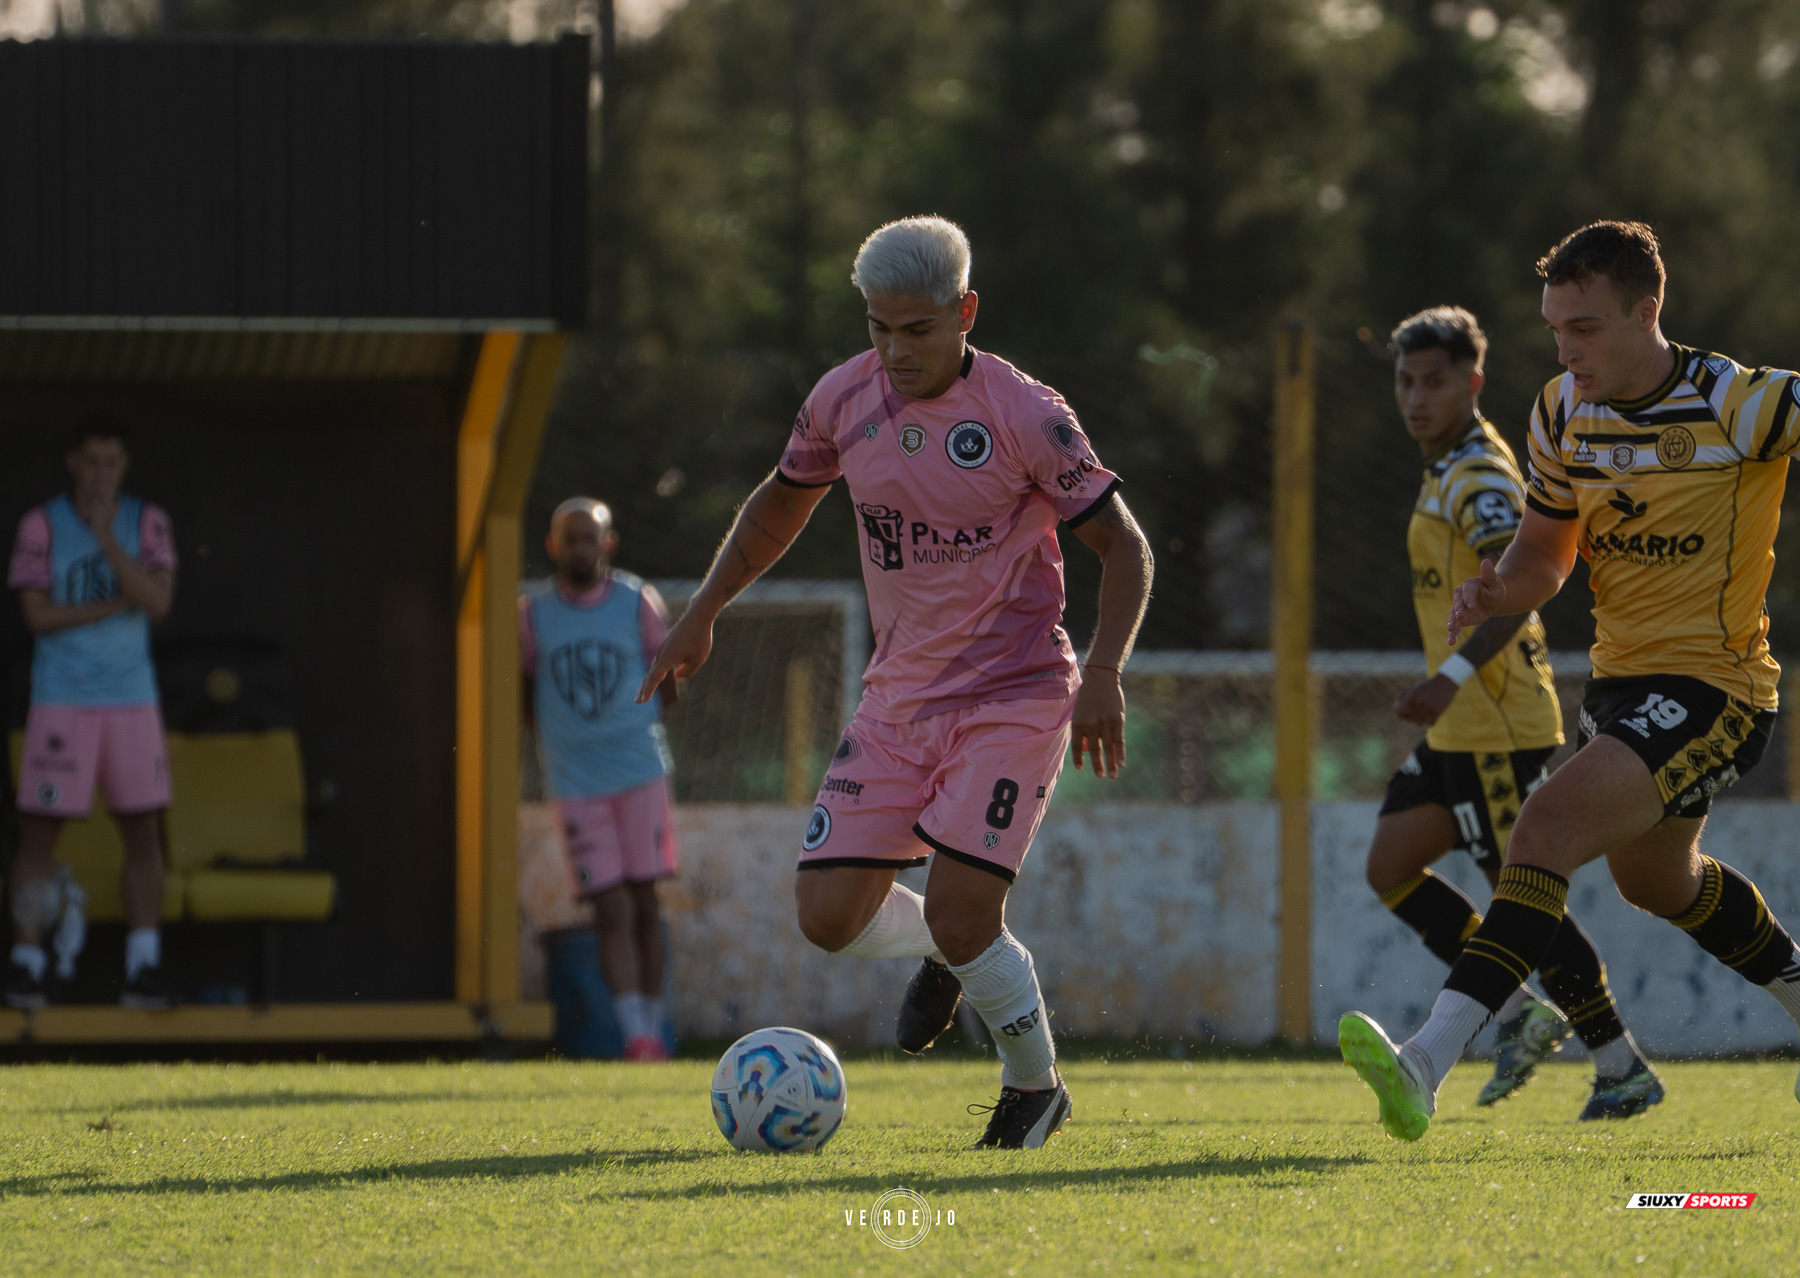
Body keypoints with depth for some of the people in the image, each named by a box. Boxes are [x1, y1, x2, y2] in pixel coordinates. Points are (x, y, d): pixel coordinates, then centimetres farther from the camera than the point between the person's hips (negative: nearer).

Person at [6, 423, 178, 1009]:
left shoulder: (147, 522, 5)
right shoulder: (41, 525, -2)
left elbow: (159, 602, -9)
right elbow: (38, 615, -8)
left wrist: (107, 539, -18)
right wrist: (118, 604, -10)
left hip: (132, 698, 2)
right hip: (62, 699, -2)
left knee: (144, 829, -1)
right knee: (40, 827, -4)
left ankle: (143, 968, 2)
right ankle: (26, 964, 1)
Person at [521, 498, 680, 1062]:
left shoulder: (639, 603, 1)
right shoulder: (533, 613, 2)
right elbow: (526, 688, 13)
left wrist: (637, 728, 12)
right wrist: (555, 742, 7)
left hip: (641, 773, 1)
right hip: (576, 783, -1)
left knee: (644, 903, 0)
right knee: (612, 911, -9)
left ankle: (653, 1030, 10)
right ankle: (635, 1035, -14)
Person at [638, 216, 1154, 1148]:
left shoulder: (1024, 415, -14)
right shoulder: (845, 398, 0)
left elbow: (1123, 547, -8)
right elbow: (781, 502, 20)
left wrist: (1102, 677, -20)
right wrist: (703, 612, 16)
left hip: (1013, 695, -5)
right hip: (899, 696, 5)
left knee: (960, 914, -18)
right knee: (827, 917, -6)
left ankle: (1036, 1086, 9)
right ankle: (946, 956, 28)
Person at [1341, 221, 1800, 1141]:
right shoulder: (1561, 413, 2)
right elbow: (1545, 551, 13)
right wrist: (1499, 591, -9)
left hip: (1712, 687, -9)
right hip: (1620, 679, 9)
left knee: (1549, 825, -27)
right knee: (1655, 878, 28)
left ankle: (1428, 1062, -38)